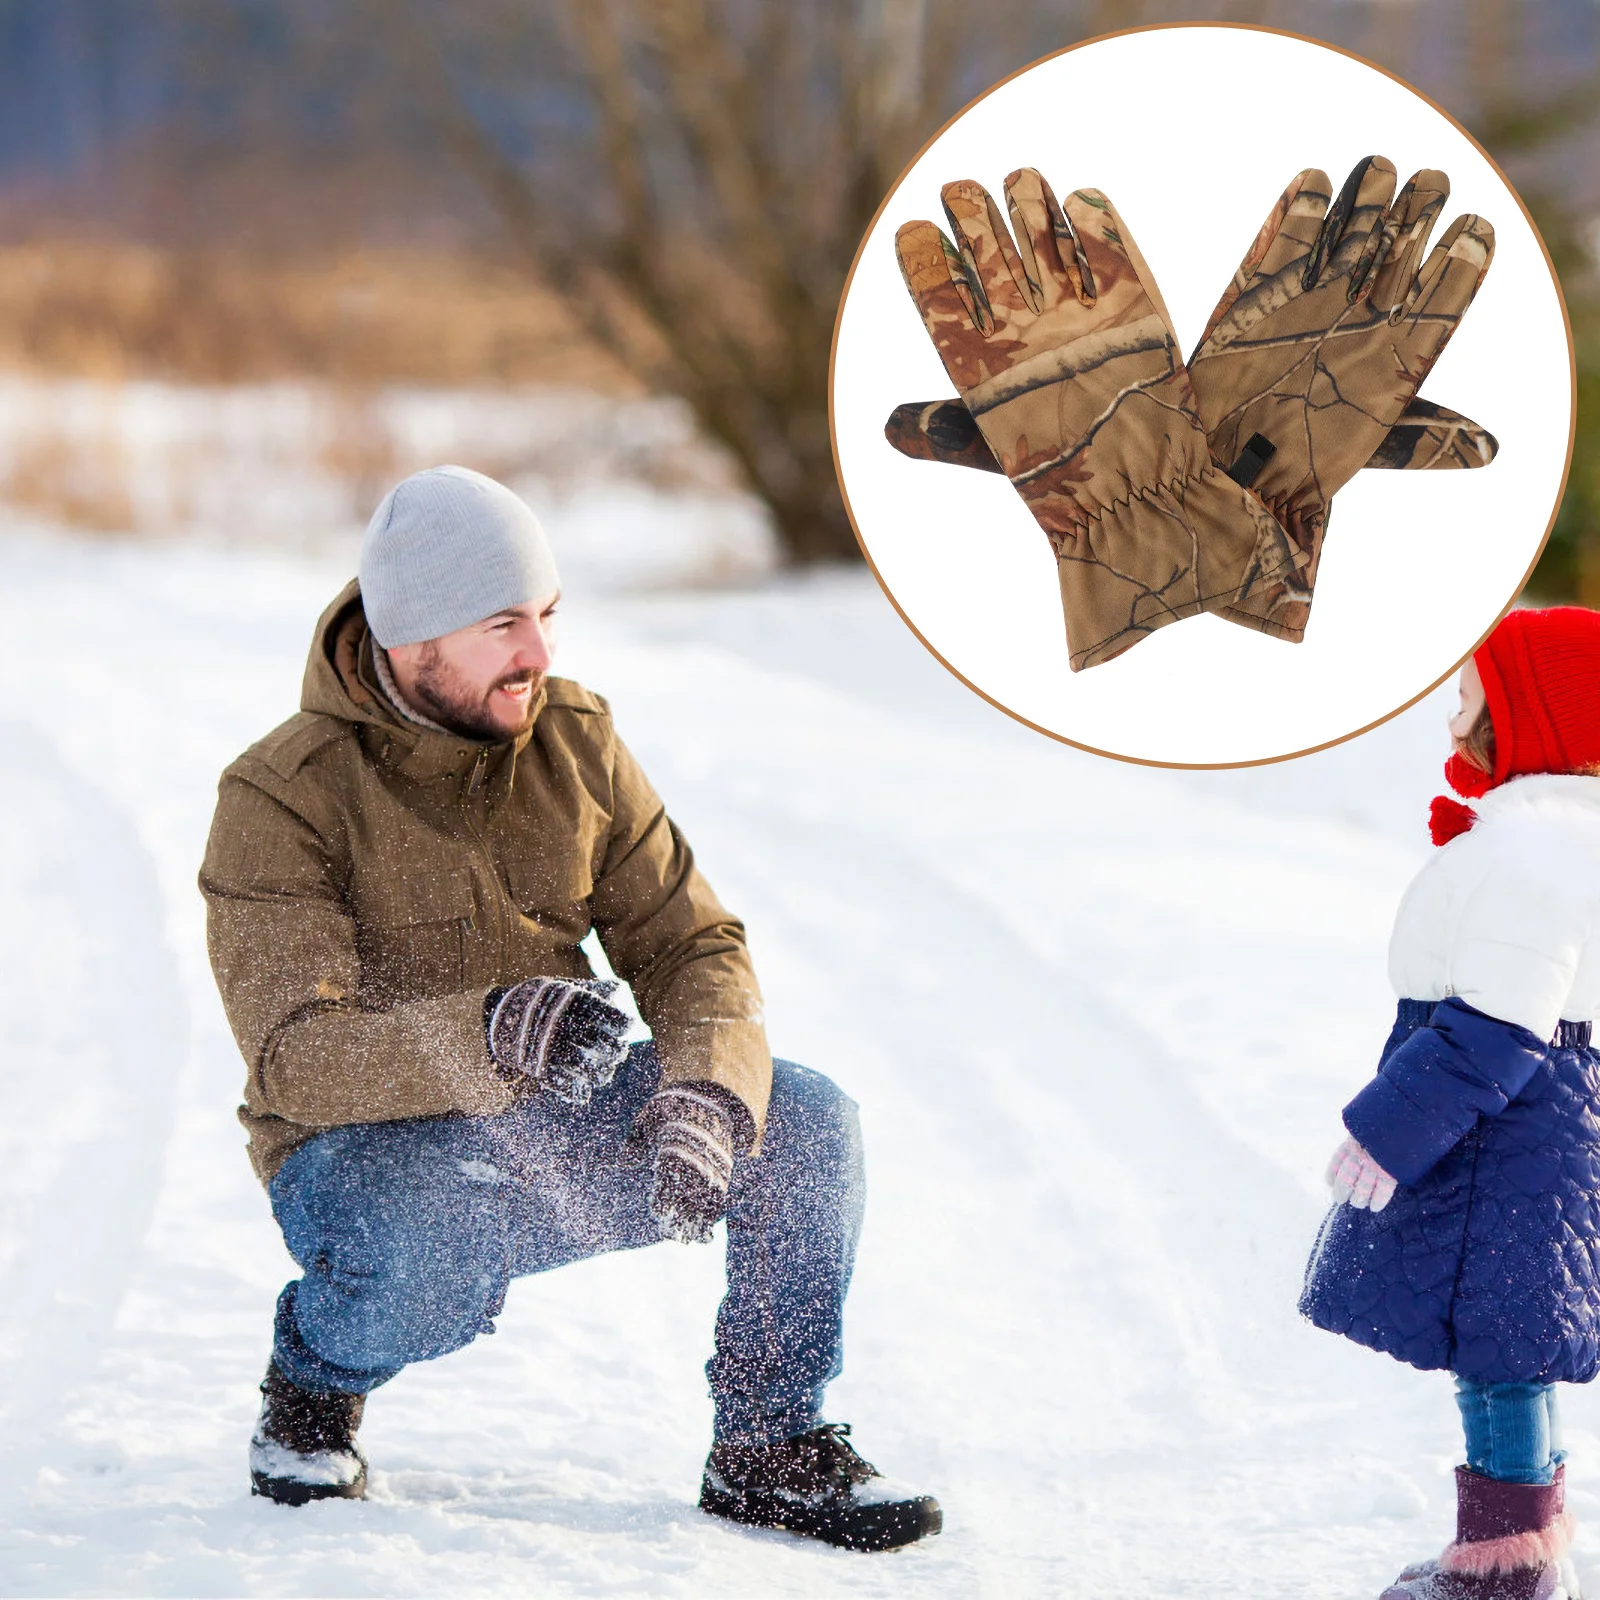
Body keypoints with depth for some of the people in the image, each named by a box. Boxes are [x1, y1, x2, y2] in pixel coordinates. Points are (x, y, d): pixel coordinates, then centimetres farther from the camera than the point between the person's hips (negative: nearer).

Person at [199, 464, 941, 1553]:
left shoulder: (574, 741, -1)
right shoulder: (282, 798, -18)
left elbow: (691, 944, 0)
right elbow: (293, 1057, -28)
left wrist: (706, 1095, -24)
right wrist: (486, 1033, -48)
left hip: (552, 1130, 5)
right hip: (368, 1146, -5)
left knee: (805, 1123, -17)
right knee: (441, 1255, -40)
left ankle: (772, 1453, 0)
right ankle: (311, 1384, -3)